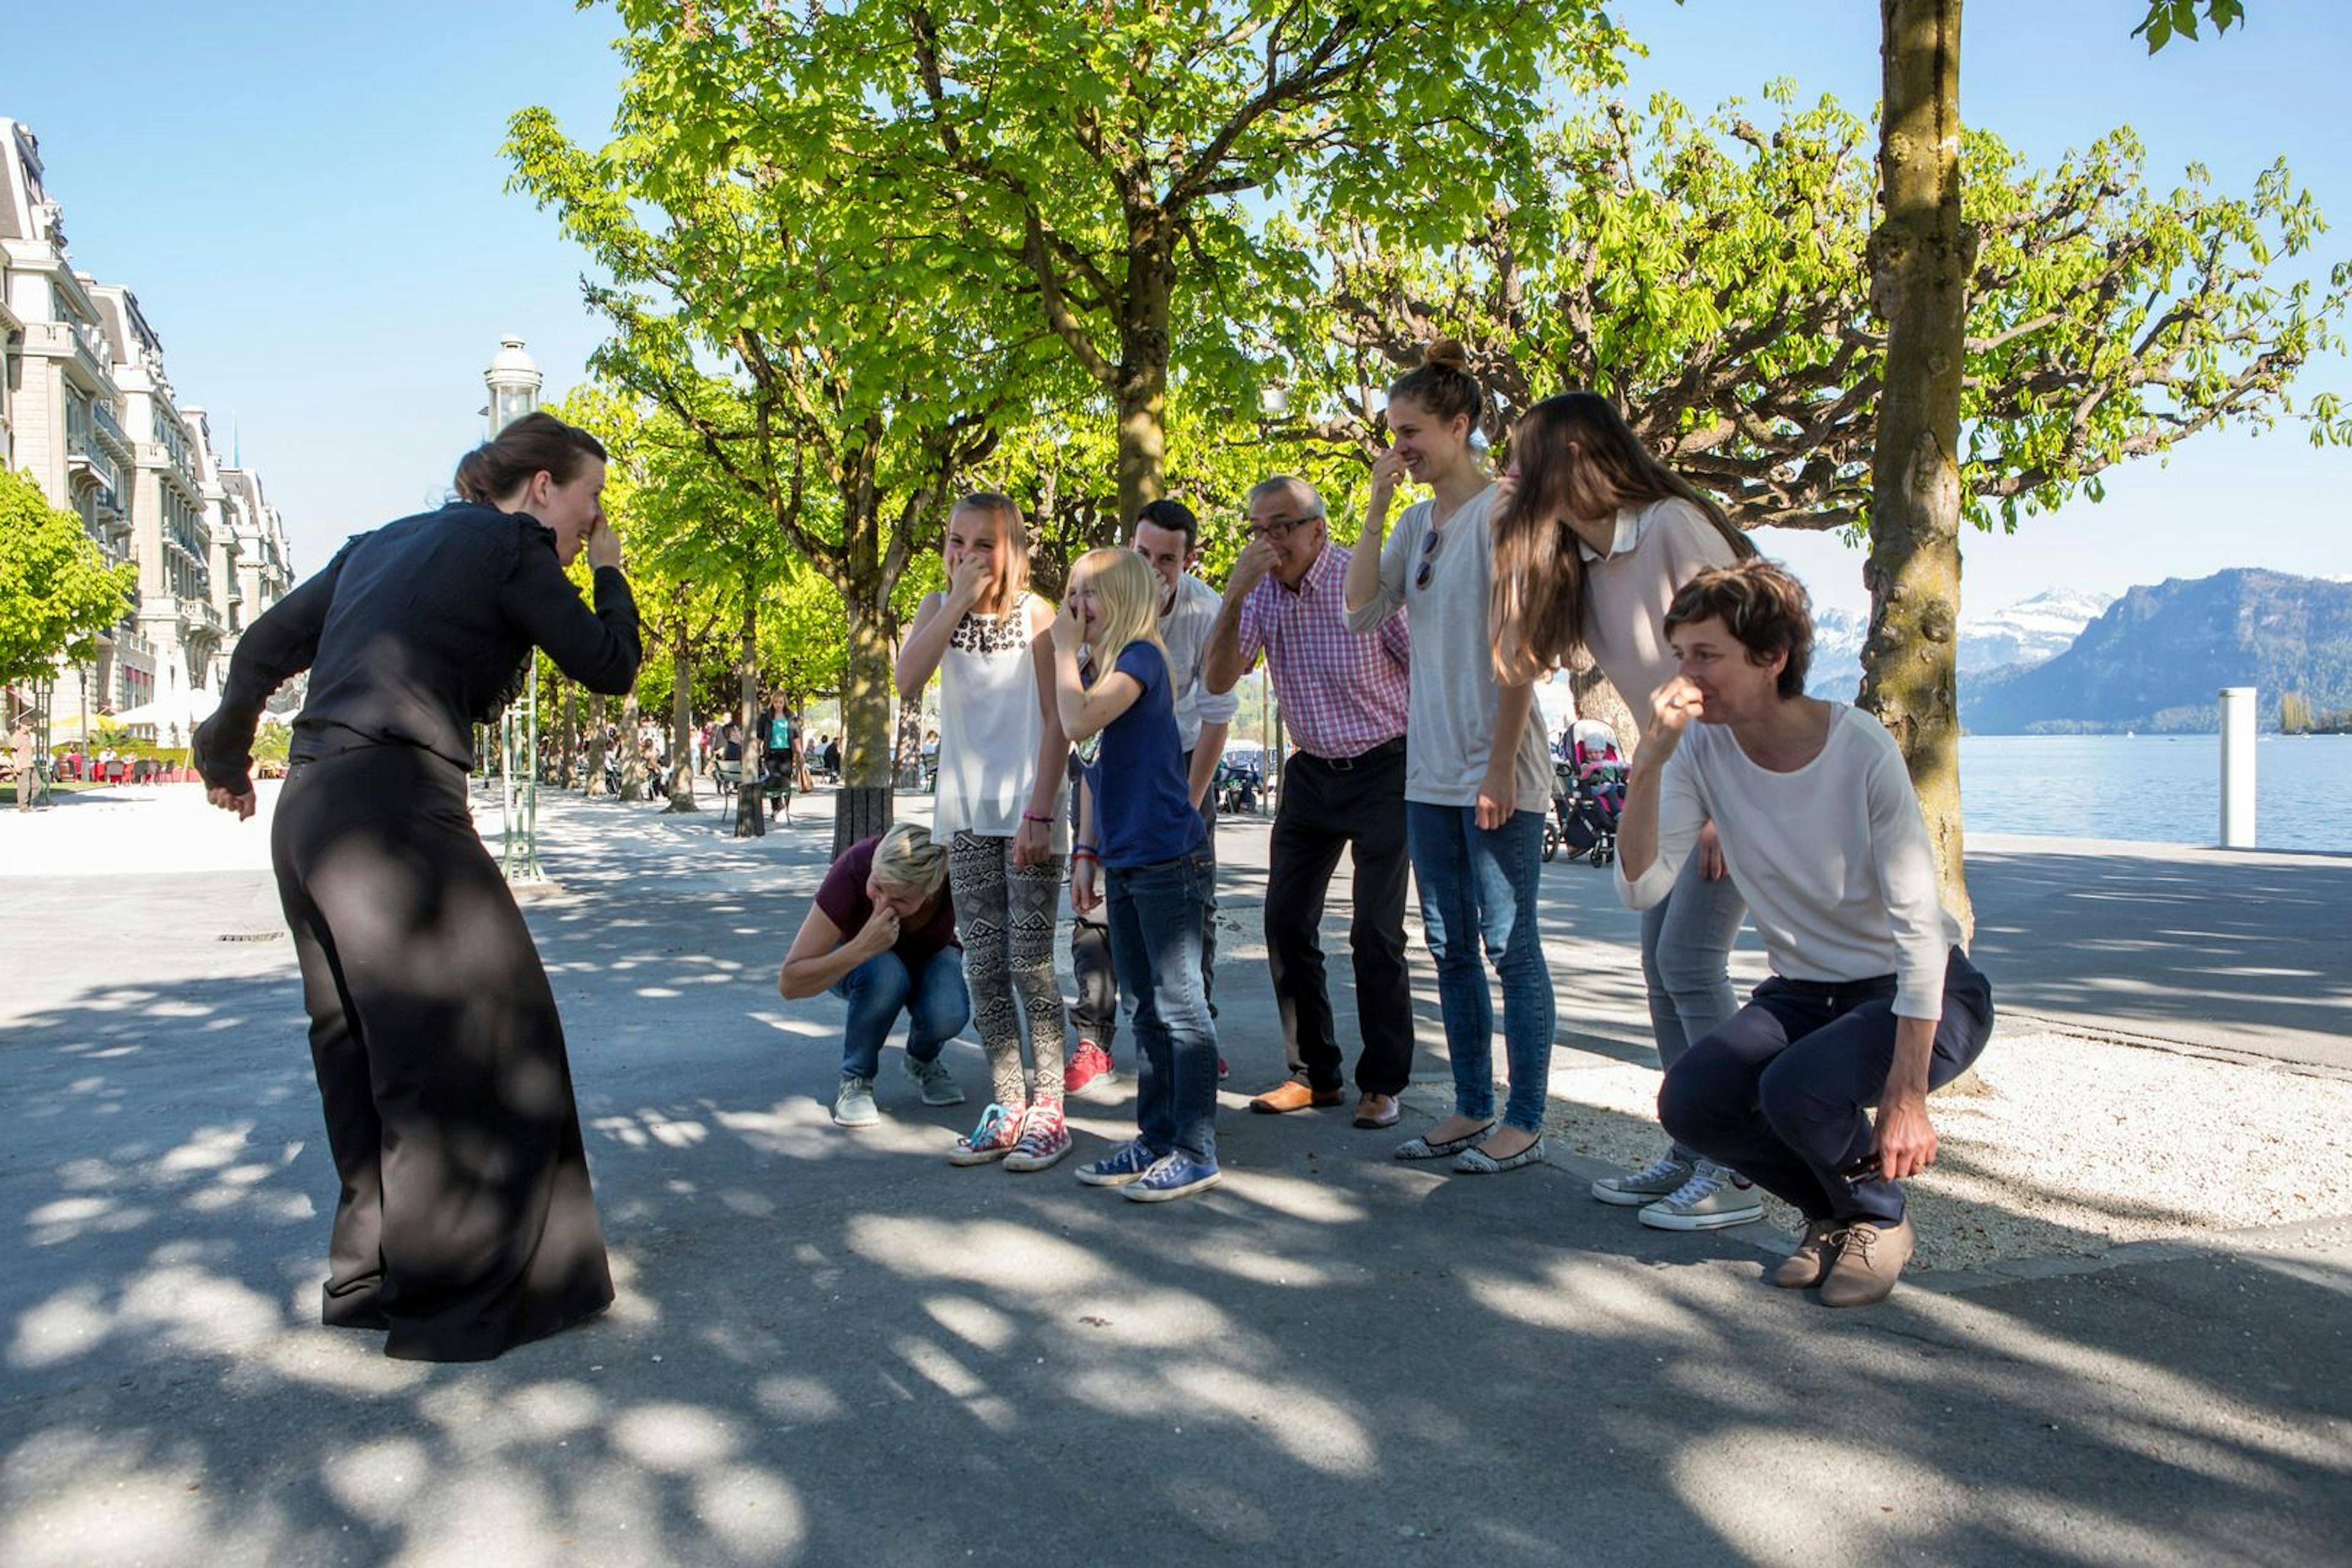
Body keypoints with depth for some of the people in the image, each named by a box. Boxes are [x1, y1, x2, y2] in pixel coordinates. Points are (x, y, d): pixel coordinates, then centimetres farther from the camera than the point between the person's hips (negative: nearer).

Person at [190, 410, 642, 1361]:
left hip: (310, 811, 9)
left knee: (366, 1050, 16)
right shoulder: (510, 546, -1)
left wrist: (225, 755, 38)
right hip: (395, 811, -9)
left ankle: (374, 1272, 26)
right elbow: (610, 668, 0)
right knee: (474, 1039, -1)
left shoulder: (385, 543, 21)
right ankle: (462, 1296, 5)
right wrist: (609, 573, 16)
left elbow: (266, 644, 25)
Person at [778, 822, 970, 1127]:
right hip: (854, 960, -1)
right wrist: (863, 948, -48)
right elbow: (789, 984, -36)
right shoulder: (852, 870, -37)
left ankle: (923, 1059, 3)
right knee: (886, 975, -37)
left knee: (948, 1015, -32)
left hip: (928, 955, 1)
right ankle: (855, 1080, -12)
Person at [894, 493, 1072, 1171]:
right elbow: (907, 680, -13)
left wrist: (1039, 814, -16)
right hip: (966, 814, 5)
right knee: (983, 964, 7)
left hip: (1029, 810, -4)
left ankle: (1046, 1109, 5)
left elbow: (1058, 720, -9)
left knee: (1030, 961, -3)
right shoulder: (938, 607, 5)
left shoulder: (1036, 615, -6)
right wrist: (958, 602, -17)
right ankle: (1006, 1105, 16)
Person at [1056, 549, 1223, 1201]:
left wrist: (1065, 647, -15)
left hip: (1167, 859, -9)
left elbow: (1080, 722, -28)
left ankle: (1196, 1153, 5)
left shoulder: (1141, 656, -12)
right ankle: (1155, 1140, 25)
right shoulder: (1104, 669, 15)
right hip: (1124, 864, 9)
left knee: (1180, 1006, -3)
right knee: (1148, 1007, 15)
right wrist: (1087, 853, 14)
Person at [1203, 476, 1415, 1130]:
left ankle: (1383, 1084, 8)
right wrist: (1234, 596, -24)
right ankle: (1315, 1074, 18)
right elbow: (1218, 681, -12)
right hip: (1311, 772, 6)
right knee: (1286, 921, 5)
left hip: (1383, 768, -6)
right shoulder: (1260, 591, -2)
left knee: (1375, 932, -7)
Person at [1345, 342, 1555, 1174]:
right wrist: (1375, 510, -1)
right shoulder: (1416, 521, 12)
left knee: (1509, 944, -1)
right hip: (1430, 770, 8)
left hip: (1497, 772, -8)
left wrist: (1501, 764, -17)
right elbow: (1361, 611, 4)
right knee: (1449, 945, 12)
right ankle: (1472, 1108, 23)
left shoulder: (1502, 510, -9)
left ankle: (1524, 1122, 10)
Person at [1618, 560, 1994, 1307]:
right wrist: (1648, 764, -33)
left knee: (1796, 1088, -31)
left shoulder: (1861, 750, -22)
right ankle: (1833, 1207, 12)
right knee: (1689, 1103, -18)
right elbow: (1640, 891, -21)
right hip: (1804, 990, 5)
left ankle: (1879, 1220, 4)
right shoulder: (1702, 750, -11)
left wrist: (1906, 1093, -25)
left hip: (1920, 993, -4)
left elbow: (1920, 929, -21)